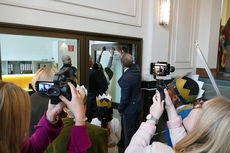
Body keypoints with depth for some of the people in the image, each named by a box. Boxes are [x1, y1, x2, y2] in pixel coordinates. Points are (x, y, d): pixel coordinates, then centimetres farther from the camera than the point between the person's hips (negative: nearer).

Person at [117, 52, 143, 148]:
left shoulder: (126, 78, -32)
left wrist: (120, 110, -7)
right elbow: (131, 64, 17)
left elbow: (125, 98, -24)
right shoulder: (136, 68, -9)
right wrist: (122, 54, 25)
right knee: (136, 129, 27)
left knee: (128, 132, 12)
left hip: (130, 108, -9)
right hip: (138, 105, 9)